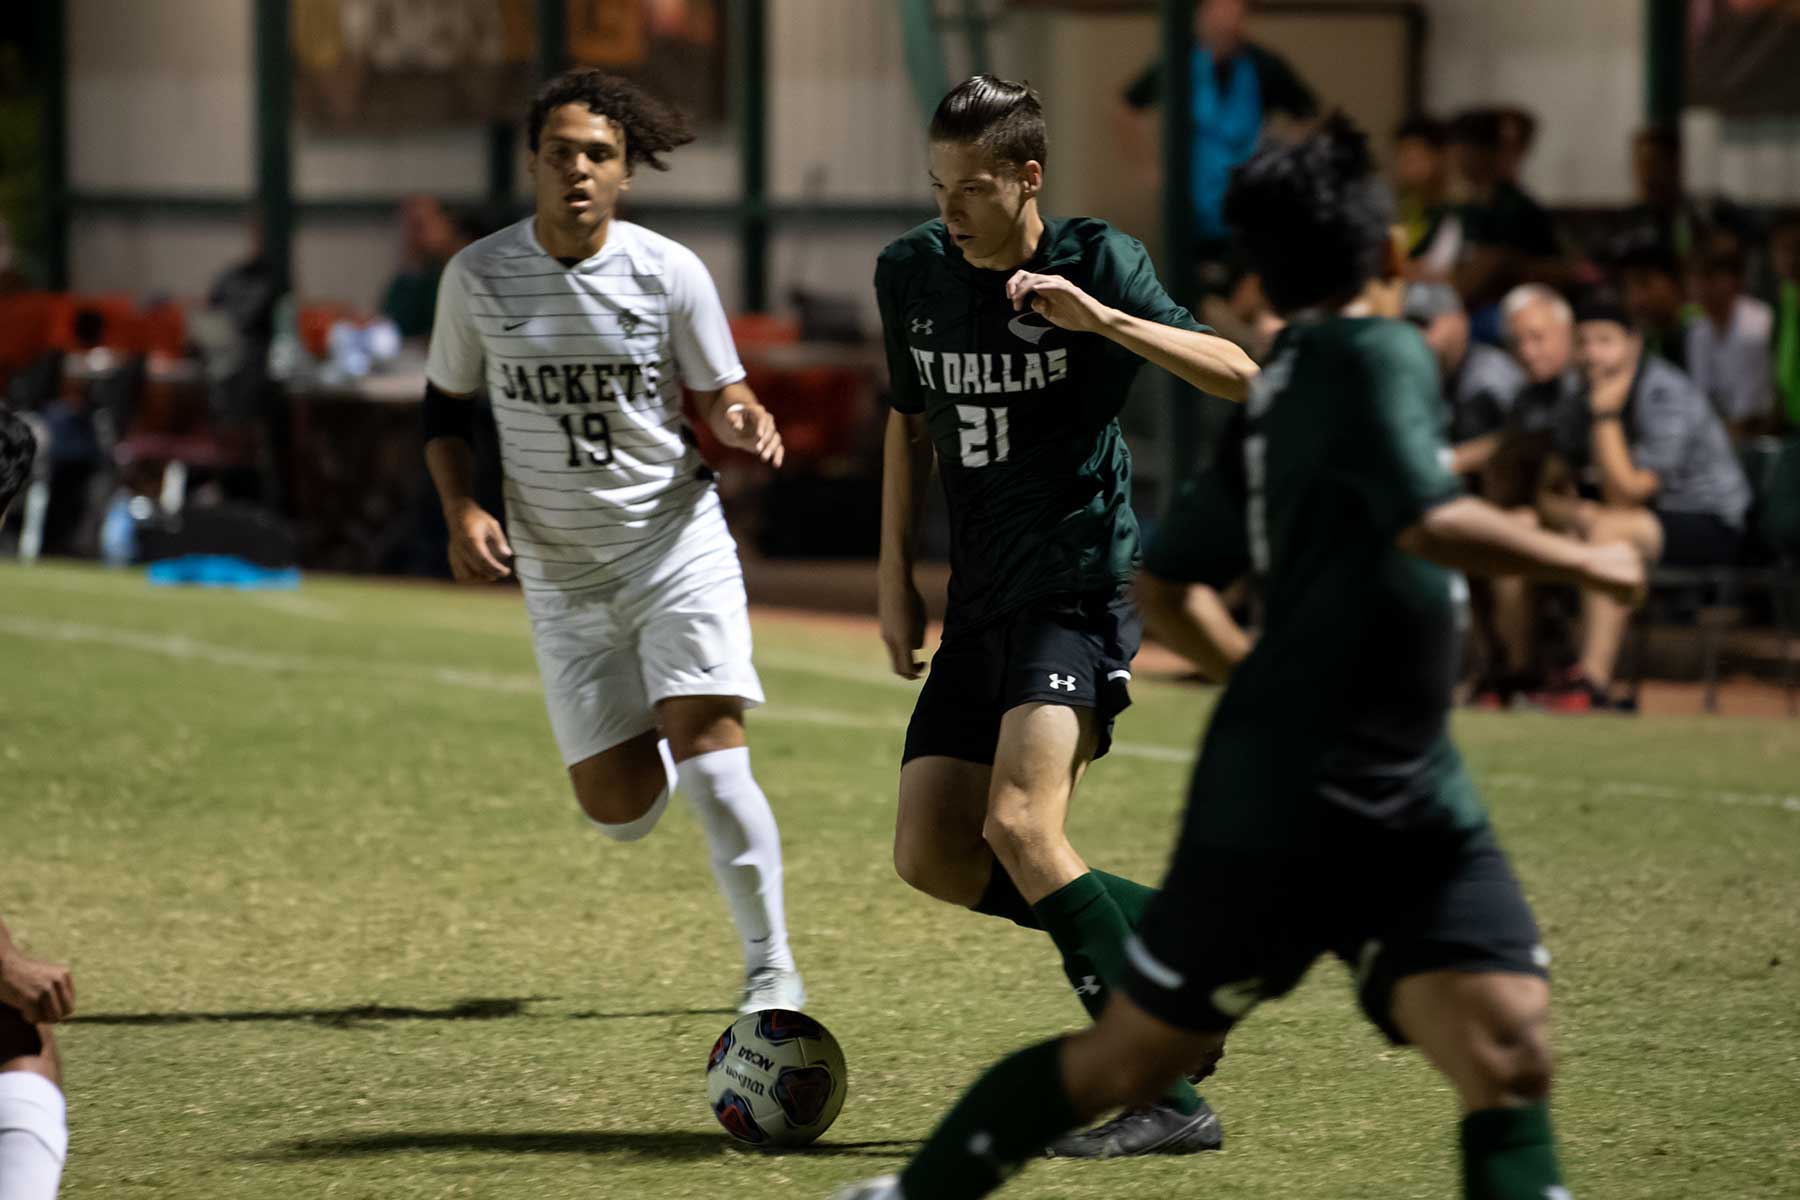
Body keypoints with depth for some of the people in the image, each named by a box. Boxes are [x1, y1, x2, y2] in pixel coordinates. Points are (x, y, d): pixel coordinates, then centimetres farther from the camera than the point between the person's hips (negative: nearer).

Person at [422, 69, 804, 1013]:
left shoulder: (669, 272, -7)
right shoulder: (478, 277, -4)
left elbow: (720, 399, 1)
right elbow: (445, 405, 8)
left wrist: (747, 424, -23)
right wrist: (460, 511, -8)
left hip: (677, 545, -2)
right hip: (560, 572, 2)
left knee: (708, 757, -18)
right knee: (617, 809, 0)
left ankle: (770, 971, -3)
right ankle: (659, 748, 39)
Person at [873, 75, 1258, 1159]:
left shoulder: (1098, 261, -9)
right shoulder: (911, 274, 7)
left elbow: (1237, 376, -20)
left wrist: (1097, 319, -31)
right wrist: (897, 575, 16)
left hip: (1081, 588, -7)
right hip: (982, 601, 7)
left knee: (1019, 827, -24)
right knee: (930, 855, -1)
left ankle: (1165, 1097, -20)